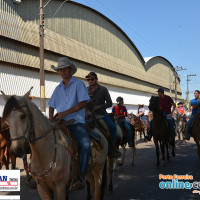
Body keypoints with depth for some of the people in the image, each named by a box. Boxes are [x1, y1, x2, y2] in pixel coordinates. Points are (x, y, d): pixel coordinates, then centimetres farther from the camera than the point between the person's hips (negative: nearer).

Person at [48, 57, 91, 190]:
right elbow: (52, 105, 25)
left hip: (76, 122, -5)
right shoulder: (58, 88, 18)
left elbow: (84, 103, -12)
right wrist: (51, 117, 3)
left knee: (85, 145, -30)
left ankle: (80, 177, -19)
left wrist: (65, 112, -17)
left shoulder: (79, 84, 1)